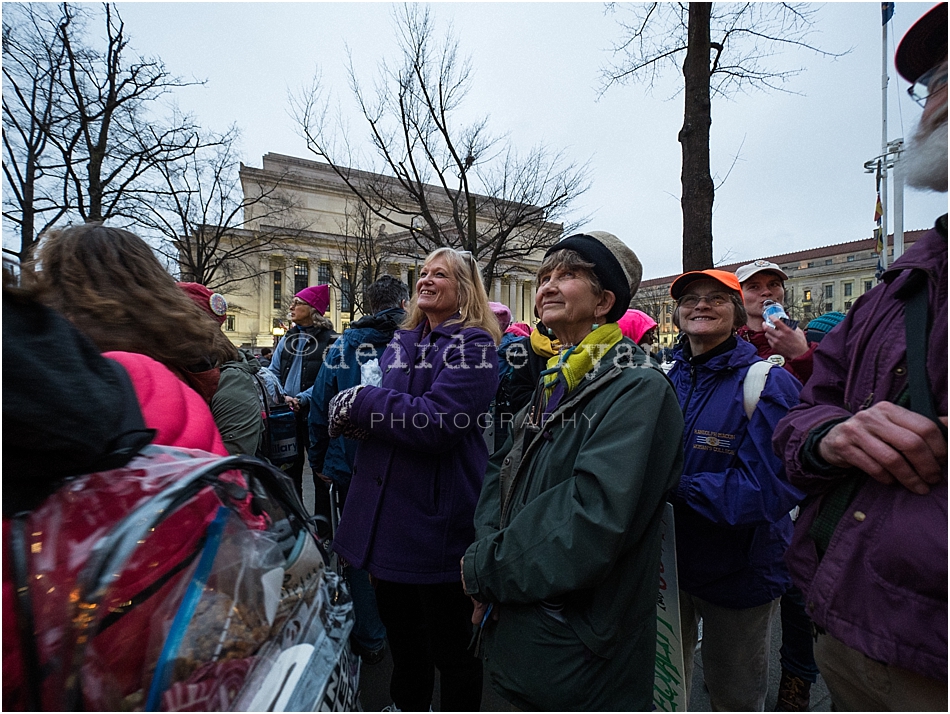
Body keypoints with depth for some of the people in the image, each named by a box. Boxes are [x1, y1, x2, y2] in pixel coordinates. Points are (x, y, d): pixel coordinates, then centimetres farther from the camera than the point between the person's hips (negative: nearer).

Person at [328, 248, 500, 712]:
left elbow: (435, 424, -25)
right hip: (386, 513, 8)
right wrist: (364, 413, -8)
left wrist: (359, 401, -15)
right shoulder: (401, 341, 11)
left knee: (452, 646, 13)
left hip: (436, 518, -7)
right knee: (399, 625, 28)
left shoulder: (473, 345, -12)